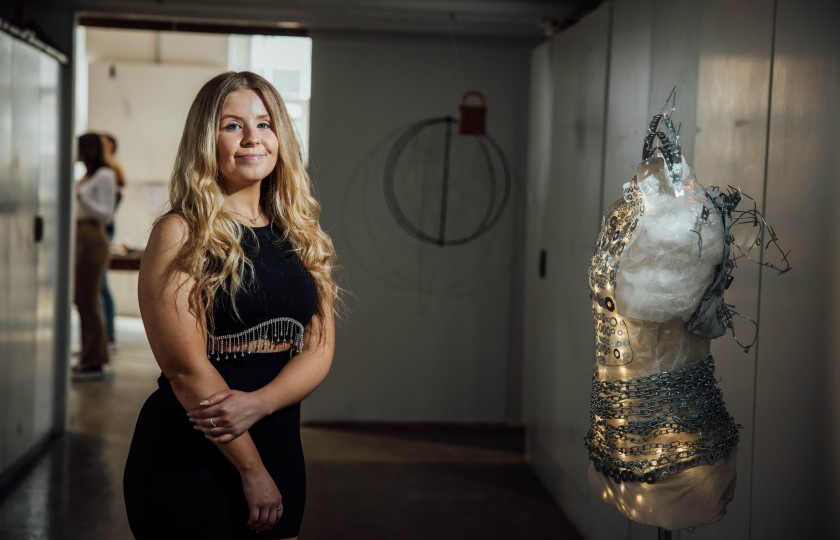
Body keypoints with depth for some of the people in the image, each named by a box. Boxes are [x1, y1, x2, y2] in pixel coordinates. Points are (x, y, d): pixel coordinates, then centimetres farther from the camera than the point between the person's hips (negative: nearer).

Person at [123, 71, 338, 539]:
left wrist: (258, 403, -17)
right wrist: (252, 470, -13)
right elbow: (187, 367, -14)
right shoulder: (182, 234, -9)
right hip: (189, 461, -5)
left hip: (280, 448, 5)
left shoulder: (300, 234, 7)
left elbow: (319, 349, 1)